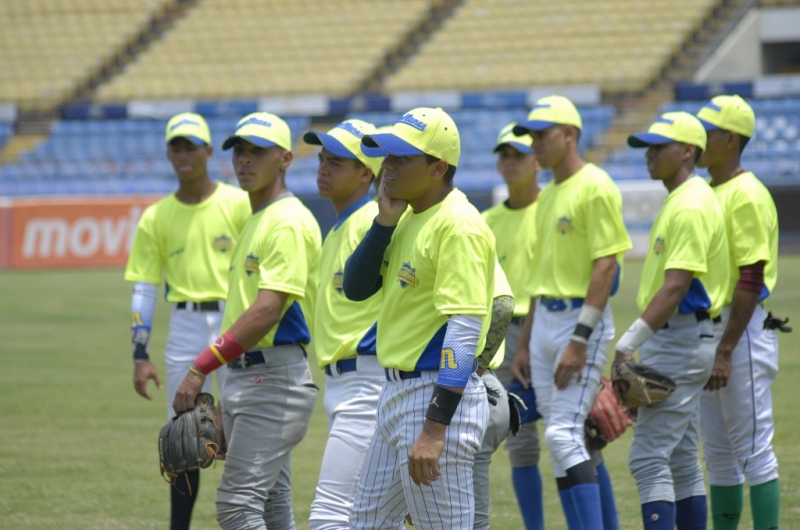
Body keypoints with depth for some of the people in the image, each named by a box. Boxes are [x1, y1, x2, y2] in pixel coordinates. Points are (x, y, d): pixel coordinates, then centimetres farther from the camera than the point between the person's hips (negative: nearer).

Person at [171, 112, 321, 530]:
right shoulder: (256, 221, 20)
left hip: (275, 379, -10)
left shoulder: (288, 221, -12)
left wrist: (202, 368, -24)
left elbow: (268, 310, -22)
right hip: (243, 375, 10)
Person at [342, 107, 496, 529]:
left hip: (438, 398, -10)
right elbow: (356, 288, 11)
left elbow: (464, 331, -23)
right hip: (397, 394, 10)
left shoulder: (458, 225, -17)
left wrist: (436, 428, -28)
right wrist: (385, 221, -2)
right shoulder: (408, 218, 12)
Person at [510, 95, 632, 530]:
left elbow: (606, 264, -17)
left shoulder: (595, 188, -11)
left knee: (564, 434, -16)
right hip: (544, 320, 9)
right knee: (563, 442, 7)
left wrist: (580, 339, -22)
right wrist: (524, 343, 19)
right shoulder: (548, 196, 17)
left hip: (582, 319, -9)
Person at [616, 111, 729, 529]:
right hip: (671, 341, 11)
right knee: (680, 459, 13)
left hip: (679, 341, -11)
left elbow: (675, 288, -24)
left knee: (649, 457, -13)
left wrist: (628, 344, -26)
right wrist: (638, 346, 18)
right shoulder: (677, 202, 17)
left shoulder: (691, 207, -16)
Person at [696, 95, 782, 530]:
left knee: (753, 448, -7)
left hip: (742, 331, -10)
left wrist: (726, 350, -22)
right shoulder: (706, 193, 15)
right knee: (717, 453, 12)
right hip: (707, 329, 10)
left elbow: (751, 280, -19)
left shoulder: (746, 196, -13)